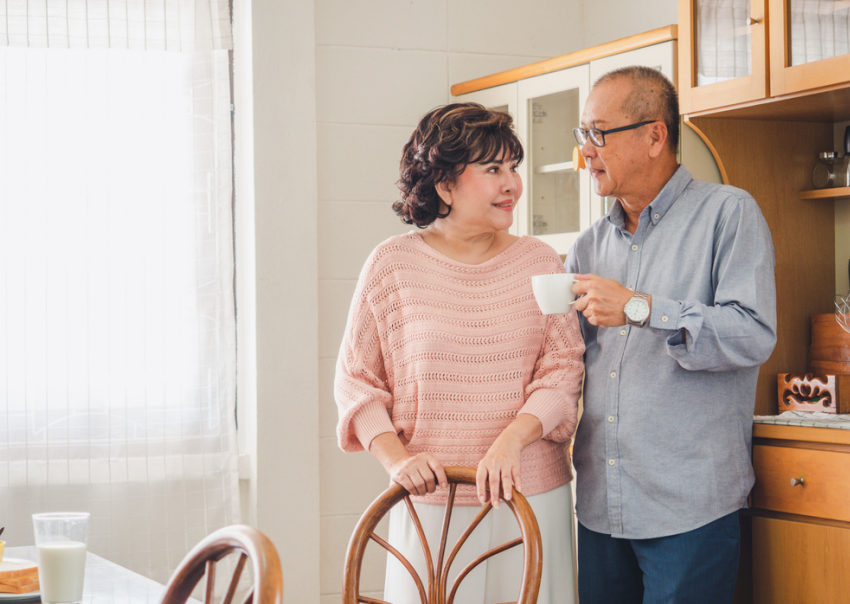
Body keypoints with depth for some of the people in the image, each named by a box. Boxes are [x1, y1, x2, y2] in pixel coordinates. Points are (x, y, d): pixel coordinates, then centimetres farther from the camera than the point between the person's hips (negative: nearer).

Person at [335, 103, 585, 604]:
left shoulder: (539, 262, 5)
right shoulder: (394, 264, 0)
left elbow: (564, 369, 0)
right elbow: (356, 379, 4)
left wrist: (512, 437, -15)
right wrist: (395, 457, -10)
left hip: (532, 494, 2)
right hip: (432, 501, -1)